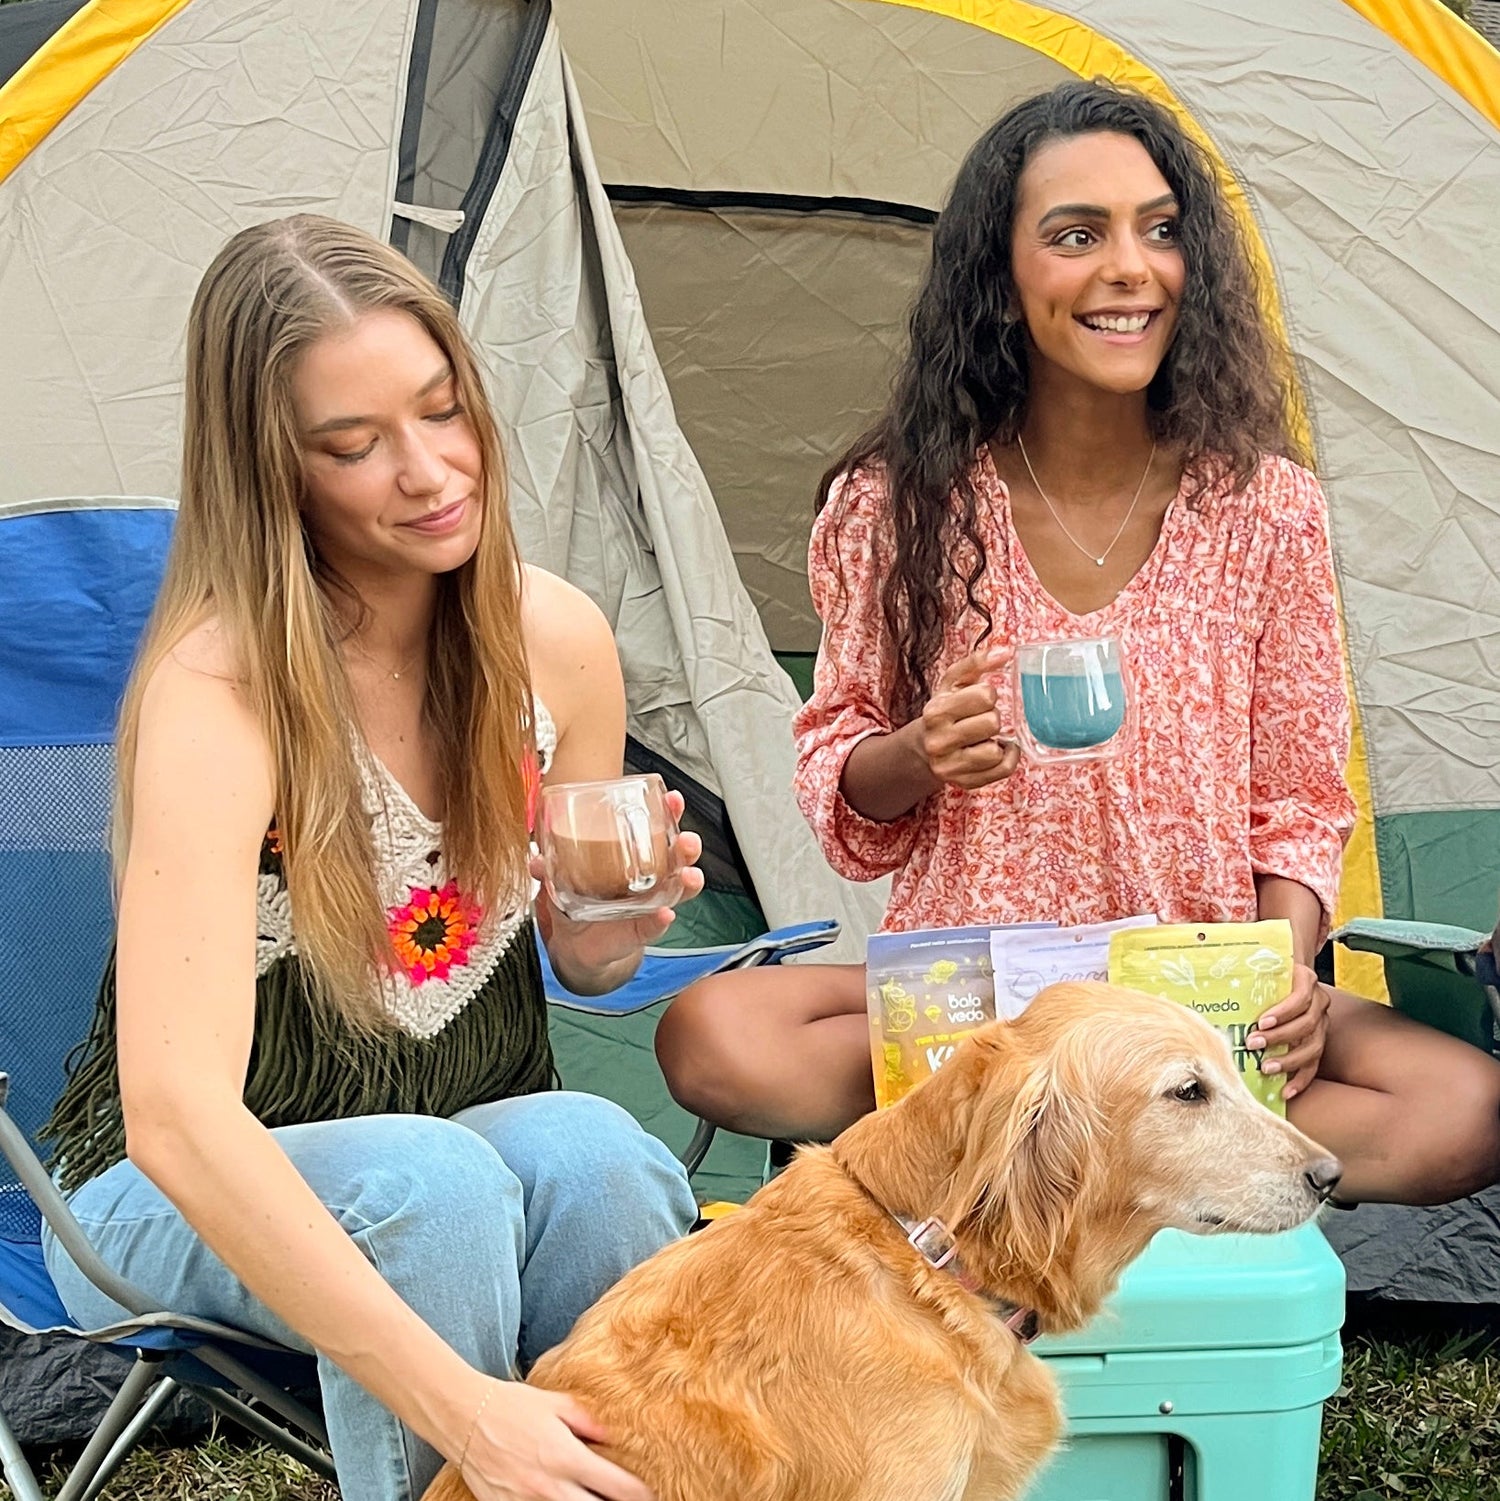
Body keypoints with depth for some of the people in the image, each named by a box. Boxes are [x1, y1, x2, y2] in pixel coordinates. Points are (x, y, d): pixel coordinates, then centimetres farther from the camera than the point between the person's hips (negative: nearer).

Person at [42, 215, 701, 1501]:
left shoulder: (556, 637, -8)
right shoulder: (218, 689, -26)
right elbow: (176, 1111, -37)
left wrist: (618, 923, -17)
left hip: (474, 1135, 4)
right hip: (186, 1201, -4)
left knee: (592, 1151, -30)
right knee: (428, 1182, -35)